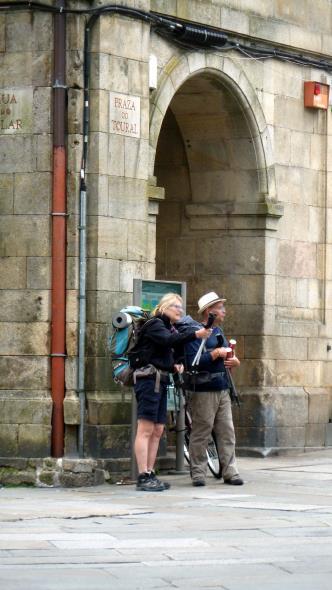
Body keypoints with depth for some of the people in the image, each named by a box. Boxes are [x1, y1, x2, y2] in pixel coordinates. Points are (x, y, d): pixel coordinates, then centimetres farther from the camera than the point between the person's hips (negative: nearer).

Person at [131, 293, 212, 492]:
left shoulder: (169, 328, 22)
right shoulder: (155, 324, -5)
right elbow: (169, 340, -26)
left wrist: (175, 366, 5)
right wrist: (195, 335, -34)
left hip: (161, 381, 10)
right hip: (148, 379, -10)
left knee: (158, 431, 8)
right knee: (146, 429, -10)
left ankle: (150, 475, 11)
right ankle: (143, 477, -13)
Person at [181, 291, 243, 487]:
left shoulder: (218, 331, 19)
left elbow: (227, 356, 27)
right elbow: (193, 361, -18)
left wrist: (235, 361, 5)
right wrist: (216, 354, -17)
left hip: (222, 389, 8)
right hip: (204, 390, -8)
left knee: (227, 432, 5)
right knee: (201, 434, -3)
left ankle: (230, 472, 8)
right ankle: (198, 473, 3)